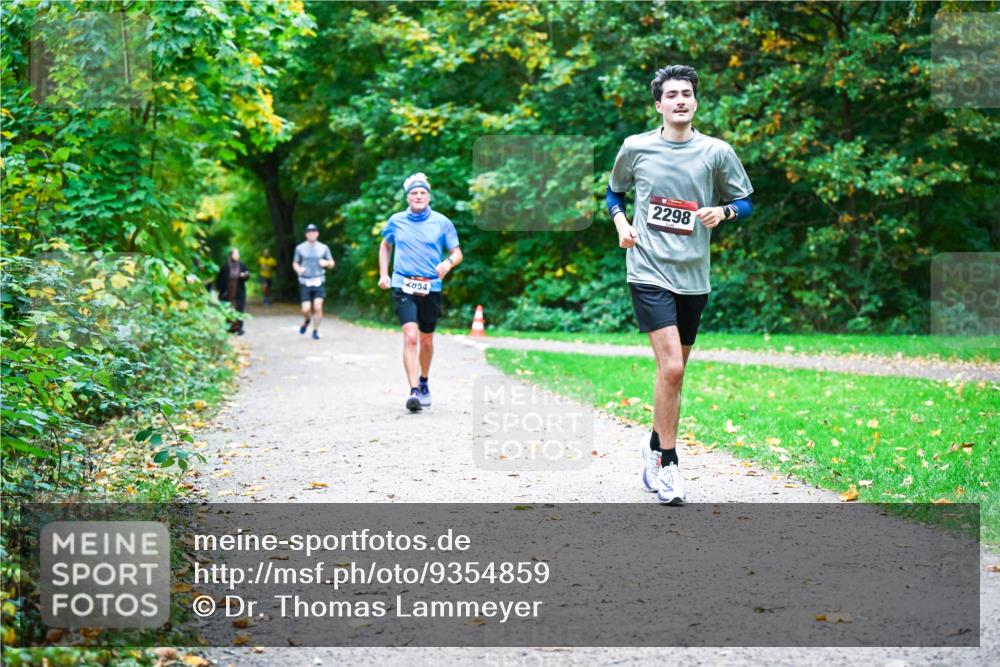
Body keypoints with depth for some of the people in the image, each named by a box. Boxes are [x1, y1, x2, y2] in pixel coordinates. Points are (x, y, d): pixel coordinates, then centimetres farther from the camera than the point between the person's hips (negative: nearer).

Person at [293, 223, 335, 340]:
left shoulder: (323, 248, 7)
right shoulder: (300, 248, 5)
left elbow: (332, 263, 12)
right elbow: (295, 263, 14)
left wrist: (327, 263, -11)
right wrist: (298, 269, -9)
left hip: (319, 282, 0)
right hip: (305, 282, 0)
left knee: (318, 307, -13)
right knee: (306, 309, -6)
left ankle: (315, 330, 4)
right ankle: (306, 321, 29)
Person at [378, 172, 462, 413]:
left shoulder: (441, 222, 2)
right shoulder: (396, 221, 5)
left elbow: (457, 253, 7)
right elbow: (385, 246, 23)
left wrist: (448, 263, -15)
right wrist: (383, 274, 11)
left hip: (431, 288, 1)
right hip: (403, 287, -1)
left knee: (426, 340, 13)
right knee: (410, 337, -18)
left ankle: (424, 383, 38)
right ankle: (414, 391, -21)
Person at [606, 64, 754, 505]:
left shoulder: (717, 152, 3)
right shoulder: (636, 148, 2)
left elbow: (745, 202, 11)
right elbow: (614, 191, 19)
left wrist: (722, 211, -9)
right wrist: (621, 224, 1)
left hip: (693, 275, 3)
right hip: (649, 272, -3)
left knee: (674, 369, 12)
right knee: (670, 367, -16)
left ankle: (656, 446, 32)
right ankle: (667, 462, -5)